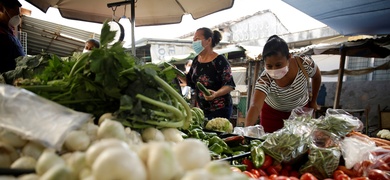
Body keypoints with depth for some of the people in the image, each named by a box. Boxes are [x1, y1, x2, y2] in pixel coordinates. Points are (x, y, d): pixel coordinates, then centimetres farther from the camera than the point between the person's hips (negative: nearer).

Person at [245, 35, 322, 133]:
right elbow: (255, 107, -47)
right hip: (273, 112, -2)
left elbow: (317, 76, -4)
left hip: (301, 109, 2)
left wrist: (313, 101, 2)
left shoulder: (304, 63, -28)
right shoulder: (265, 80, -35)